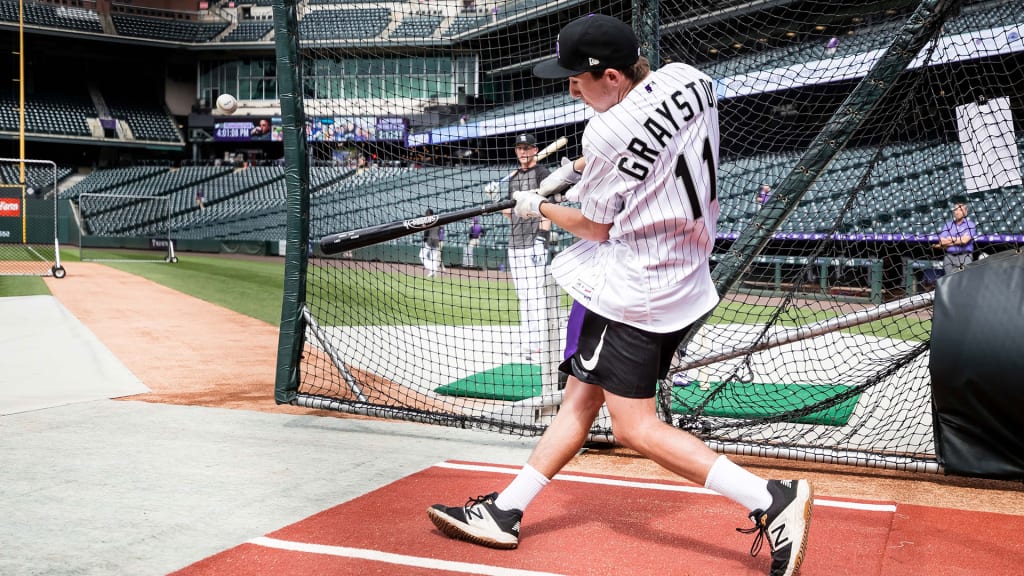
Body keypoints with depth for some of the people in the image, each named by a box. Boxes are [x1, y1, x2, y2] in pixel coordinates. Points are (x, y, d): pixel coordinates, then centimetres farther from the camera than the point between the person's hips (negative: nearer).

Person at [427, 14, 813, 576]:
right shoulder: (689, 78, 1)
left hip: (632, 292, -9)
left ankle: (772, 499, -8)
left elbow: (595, 227, -7)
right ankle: (503, 513, 19)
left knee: (635, 428, -6)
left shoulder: (607, 132, -21)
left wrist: (538, 206, 11)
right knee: (580, 398, 11)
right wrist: (574, 168, 16)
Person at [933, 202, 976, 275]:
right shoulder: (948, 225, 16)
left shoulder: (970, 225, 7)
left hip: (965, 257, -3)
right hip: (949, 257, 3)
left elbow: (964, 240, -8)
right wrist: (959, 241, -4)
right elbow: (941, 242, 5)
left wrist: (951, 239, 4)